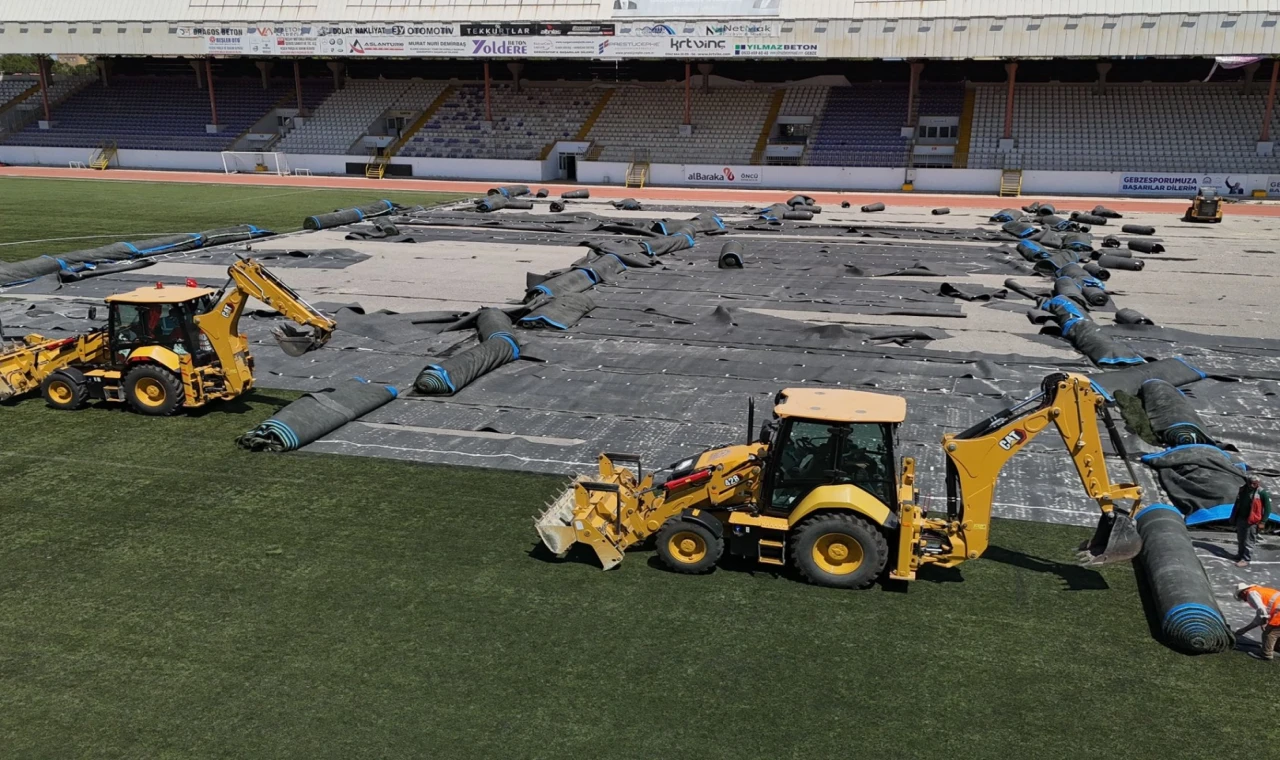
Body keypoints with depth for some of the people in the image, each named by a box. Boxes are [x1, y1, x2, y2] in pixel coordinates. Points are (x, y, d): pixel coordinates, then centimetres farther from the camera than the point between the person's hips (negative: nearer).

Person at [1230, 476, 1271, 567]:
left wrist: (1263, 522, -10)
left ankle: (1246, 560, 5)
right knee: (1240, 540, 16)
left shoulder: (1262, 493, -10)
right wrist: (1233, 519, 15)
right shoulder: (1243, 490, 6)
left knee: (1248, 542, -1)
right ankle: (1240, 555, 30)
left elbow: (1267, 508, -6)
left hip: (1252, 521, -6)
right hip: (1241, 519, 6)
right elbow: (1237, 505, 14)